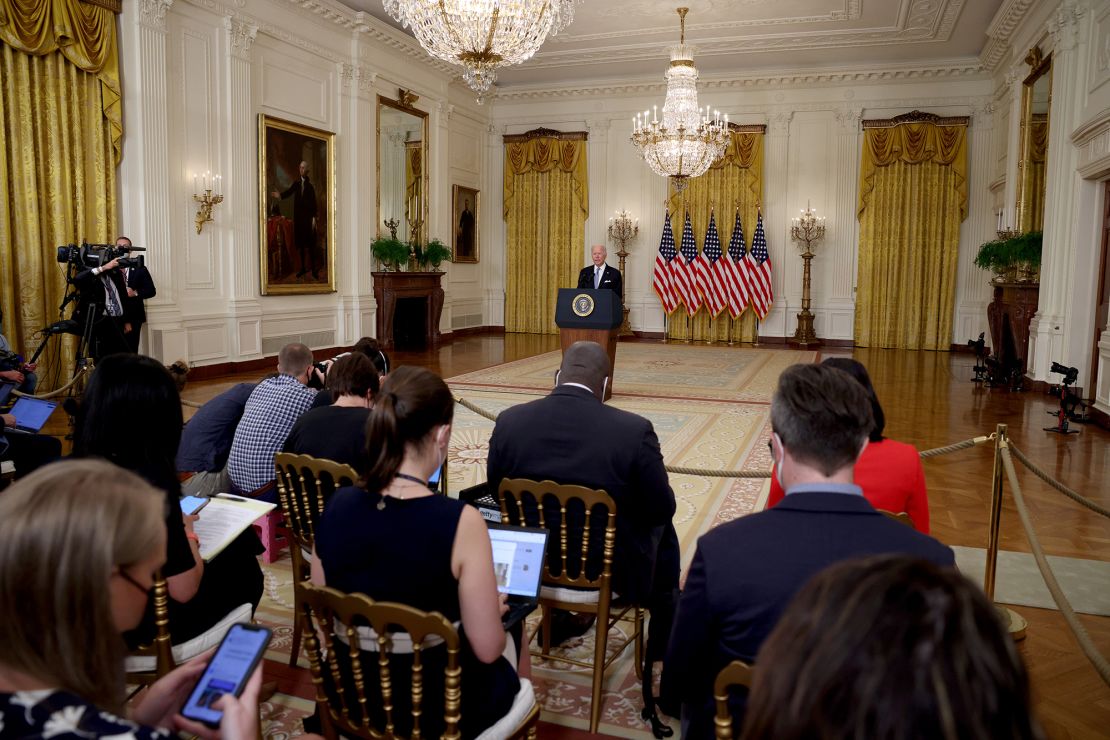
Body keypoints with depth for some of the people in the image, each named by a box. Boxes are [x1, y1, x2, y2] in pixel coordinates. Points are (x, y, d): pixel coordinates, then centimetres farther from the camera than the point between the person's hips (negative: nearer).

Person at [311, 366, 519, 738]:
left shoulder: (336, 506, -14)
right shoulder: (460, 521, -28)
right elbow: (487, 649, -18)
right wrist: (490, 611, 3)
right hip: (436, 708, -4)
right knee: (503, 670, 29)